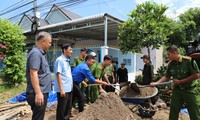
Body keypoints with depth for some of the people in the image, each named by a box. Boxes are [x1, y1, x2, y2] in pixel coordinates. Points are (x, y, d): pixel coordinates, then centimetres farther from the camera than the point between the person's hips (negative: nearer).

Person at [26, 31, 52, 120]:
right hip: (39, 93, -10)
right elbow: (33, 73, -24)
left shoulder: (40, 53, 14)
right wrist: (38, 93, -27)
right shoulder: (35, 53, -17)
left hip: (42, 91, 10)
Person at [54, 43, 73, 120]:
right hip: (63, 89, -9)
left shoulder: (67, 60, 13)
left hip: (69, 89, 9)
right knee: (61, 109, 6)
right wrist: (61, 89, -20)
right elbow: (58, 74, -17)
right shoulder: (60, 60, -13)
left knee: (68, 108, 19)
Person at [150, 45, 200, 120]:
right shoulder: (170, 64, -2)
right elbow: (167, 77, 5)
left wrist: (180, 81, -17)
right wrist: (155, 83, -6)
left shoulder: (188, 61, -17)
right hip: (177, 90, 4)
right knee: (173, 111, 10)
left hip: (190, 90, -4)